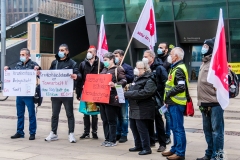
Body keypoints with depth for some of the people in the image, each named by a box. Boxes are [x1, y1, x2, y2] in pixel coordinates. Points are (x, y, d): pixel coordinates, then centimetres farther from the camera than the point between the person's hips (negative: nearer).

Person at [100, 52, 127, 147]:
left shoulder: (118, 70, -5)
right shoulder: (104, 70, 19)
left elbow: (124, 81, -15)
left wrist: (115, 85, -30)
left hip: (111, 99, -8)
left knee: (111, 121, -2)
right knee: (104, 120, 11)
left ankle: (112, 140, 6)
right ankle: (107, 139, 19)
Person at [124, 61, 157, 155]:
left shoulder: (149, 80, -12)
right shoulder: (137, 79, 18)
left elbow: (144, 93, -25)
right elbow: (132, 91, 23)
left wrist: (127, 94, -22)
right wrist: (125, 93, -1)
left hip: (142, 109, -9)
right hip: (134, 108, 9)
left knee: (142, 128, -6)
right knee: (133, 127, 13)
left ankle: (146, 148, 5)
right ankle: (138, 146, 26)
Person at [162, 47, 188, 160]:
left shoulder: (179, 69, -15)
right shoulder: (175, 68, 18)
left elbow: (181, 87, -24)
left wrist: (168, 94, -13)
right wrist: (167, 99, 14)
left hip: (176, 104, -10)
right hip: (173, 103, 10)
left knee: (178, 128, -4)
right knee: (174, 127, 17)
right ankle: (175, 149, 27)